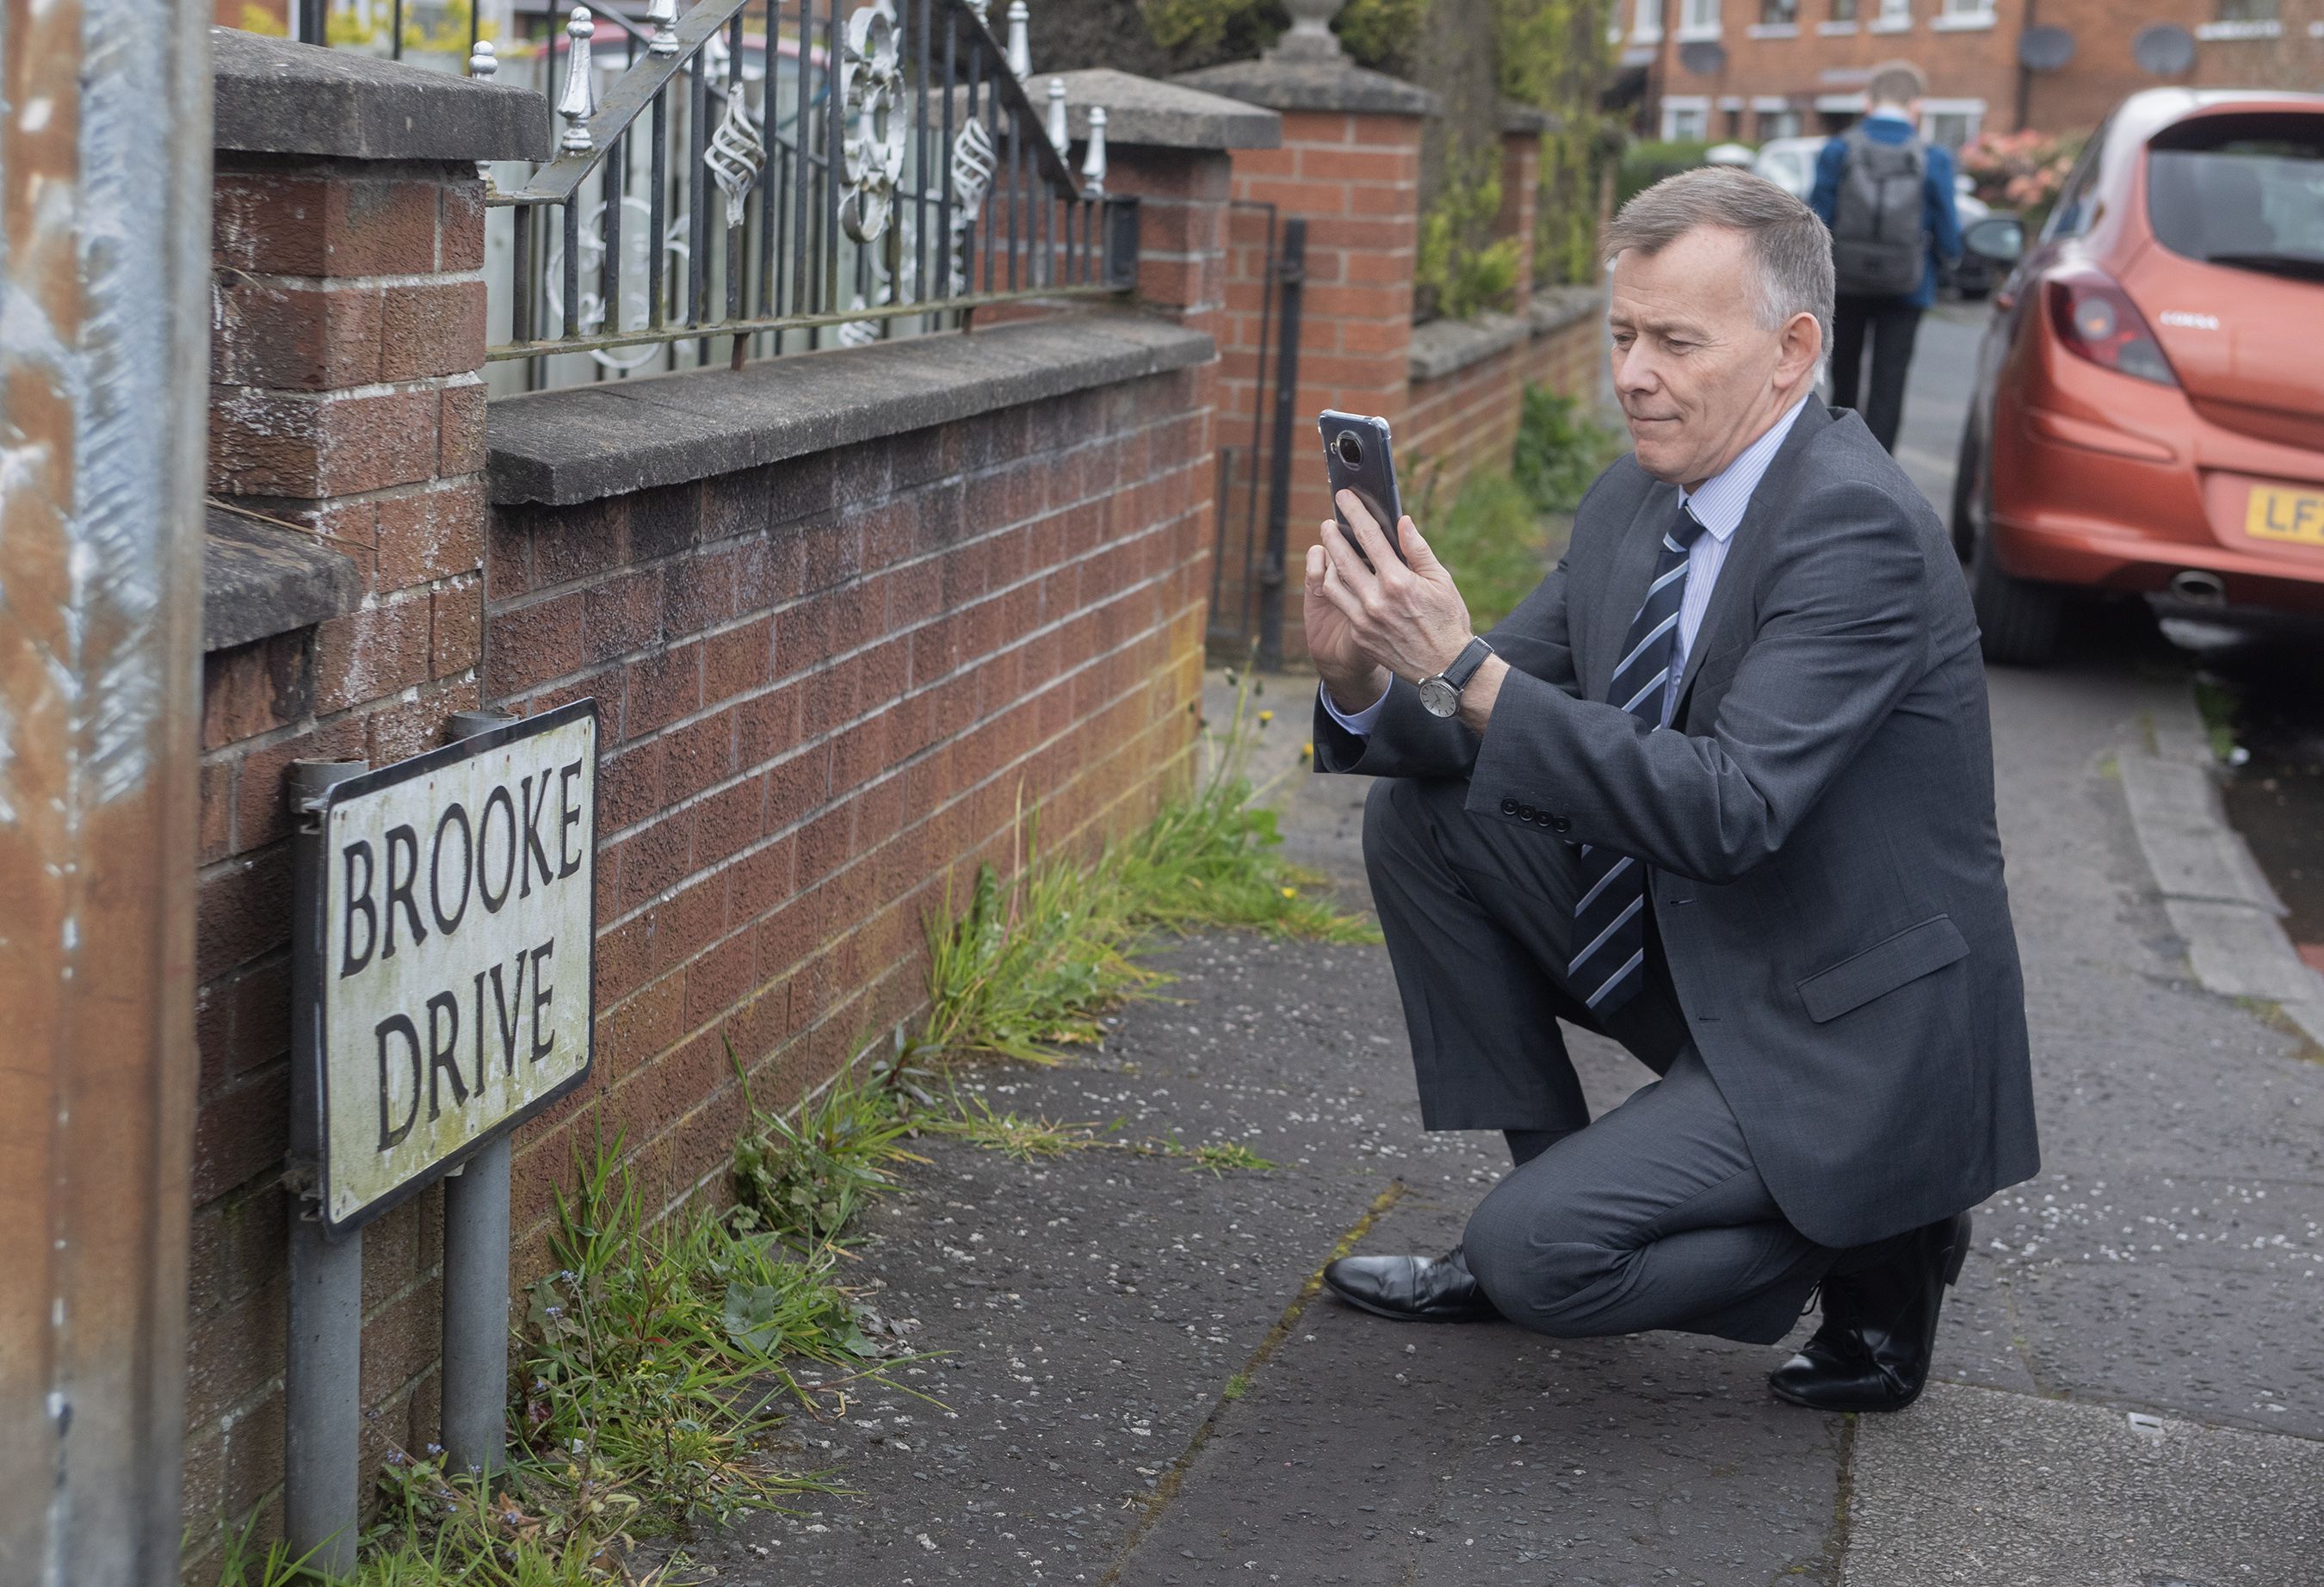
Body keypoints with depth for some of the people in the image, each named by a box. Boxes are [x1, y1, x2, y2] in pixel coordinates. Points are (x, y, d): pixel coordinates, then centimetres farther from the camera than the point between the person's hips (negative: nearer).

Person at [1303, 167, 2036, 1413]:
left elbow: (1730, 812, -32)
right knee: (1418, 811, 0)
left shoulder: (1858, 526, -23)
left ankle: (1873, 1249, 5)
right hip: (1685, 956, 8)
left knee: (1536, 1256, -19)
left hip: (1847, 1039, -8)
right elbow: (1481, 727, 4)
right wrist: (1366, 680, -19)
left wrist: (1465, 670, -35)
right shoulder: (1635, 502, 3)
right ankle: (1553, 1184, 9)